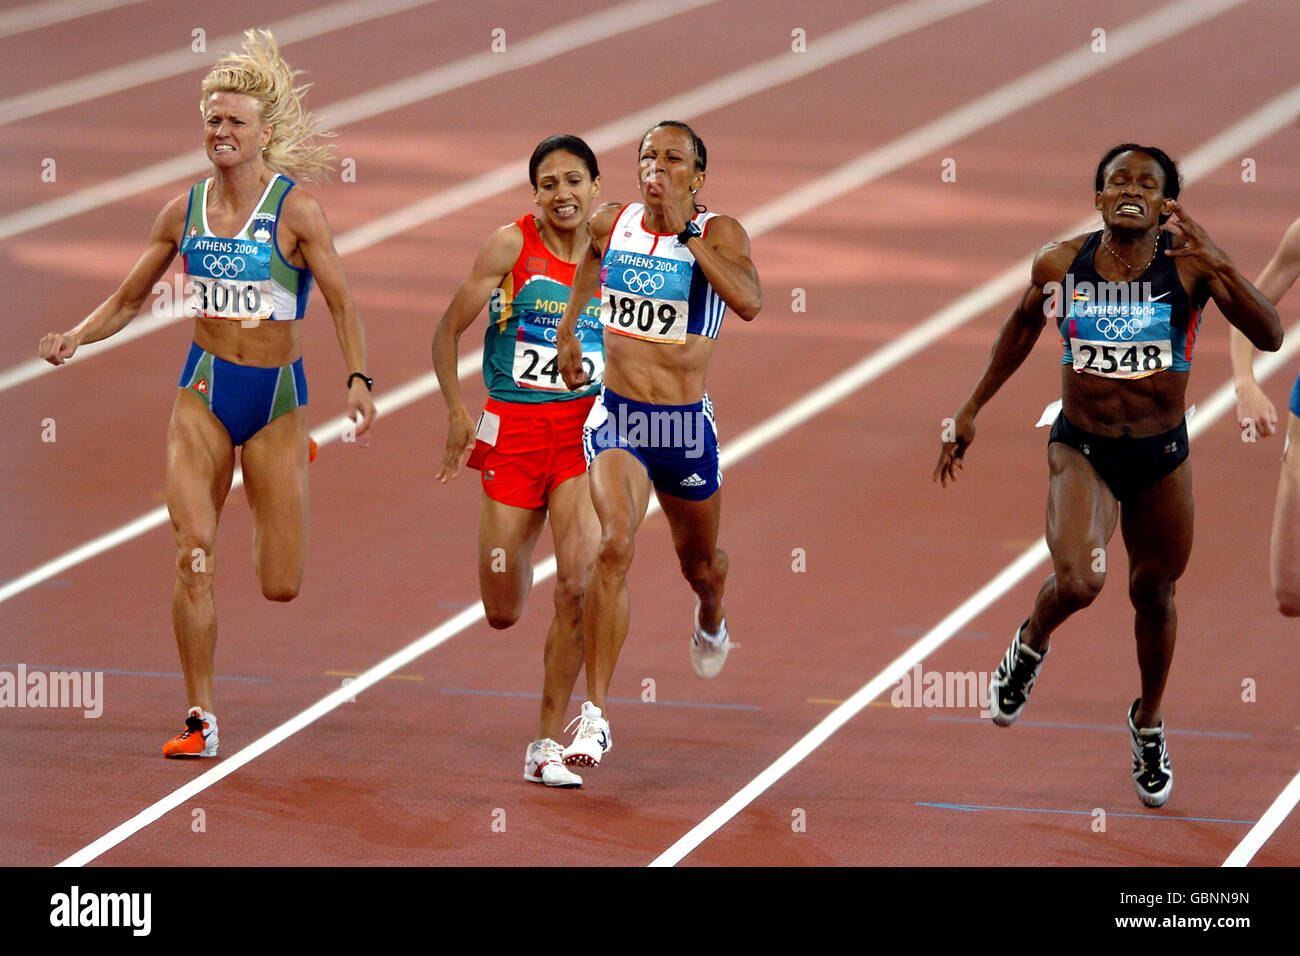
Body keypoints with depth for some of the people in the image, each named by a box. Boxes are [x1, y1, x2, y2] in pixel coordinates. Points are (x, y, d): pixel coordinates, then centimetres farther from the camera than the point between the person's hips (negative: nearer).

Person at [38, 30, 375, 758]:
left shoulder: (295, 209, -8)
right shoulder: (185, 211, 3)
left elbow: (341, 301, -9)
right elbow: (130, 298, 14)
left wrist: (359, 380, -24)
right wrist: (76, 338, -3)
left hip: (278, 396, -2)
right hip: (205, 391, 2)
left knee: (282, 587, 3)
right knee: (194, 555, -15)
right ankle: (202, 718, -4)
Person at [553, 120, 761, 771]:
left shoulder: (720, 234, -8)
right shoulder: (609, 224, 1)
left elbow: (749, 303, -28)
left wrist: (685, 232, -27)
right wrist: (568, 330, 21)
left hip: (686, 424, 0)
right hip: (616, 417, 0)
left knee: (701, 562, 22)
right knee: (614, 545, -24)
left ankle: (710, 621, 63)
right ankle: (594, 717, -24)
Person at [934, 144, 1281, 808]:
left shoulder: (1190, 265, -13)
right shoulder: (1060, 264, -8)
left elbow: (1270, 337, -23)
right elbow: (1022, 325, 13)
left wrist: (1222, 265, -36)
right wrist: (971, 410, 16)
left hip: (1161, 455, 1)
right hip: (1081, 449, -1)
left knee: (1154, 595, 16)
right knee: (1076, 582, -24)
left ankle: (1148, 723, 44)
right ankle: (1031, 645, 13)